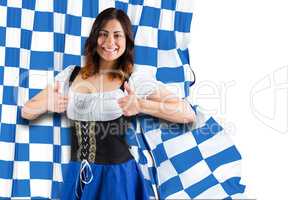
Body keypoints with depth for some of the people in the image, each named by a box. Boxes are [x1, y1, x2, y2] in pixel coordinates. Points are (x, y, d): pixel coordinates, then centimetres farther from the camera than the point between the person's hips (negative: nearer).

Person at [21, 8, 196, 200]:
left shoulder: (135, 80, -6)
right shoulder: (71, 74, 5)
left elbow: (188, 114, -10)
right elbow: (27, 112, 11)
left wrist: (140, 105, -20)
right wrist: (48, 104, -11)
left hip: (116, 176, -3)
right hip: (77, 175, 4)